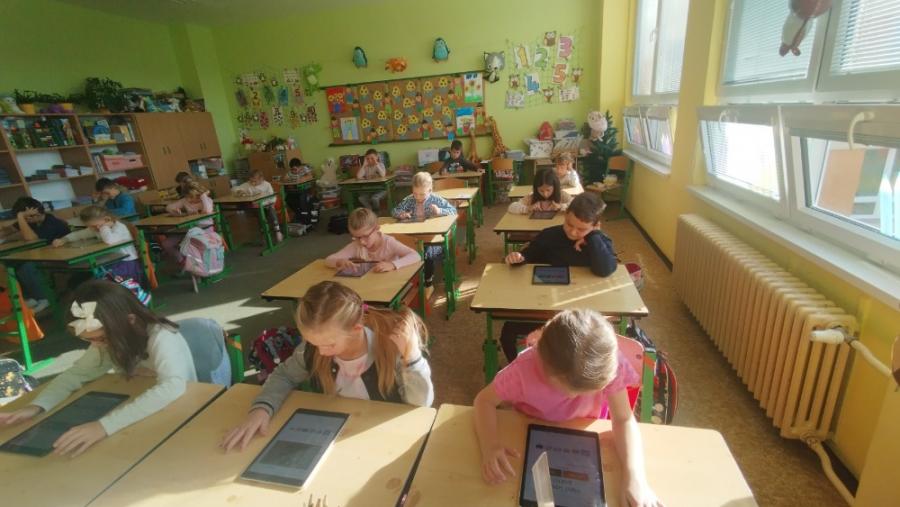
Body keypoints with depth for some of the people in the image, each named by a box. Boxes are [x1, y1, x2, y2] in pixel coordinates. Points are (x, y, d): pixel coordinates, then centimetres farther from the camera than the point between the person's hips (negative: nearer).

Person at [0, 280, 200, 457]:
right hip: (141, 417, 6)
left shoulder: (161, 337, -28)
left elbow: (172, 387, -43)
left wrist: (104, 426, -47)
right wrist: (36, 406, -12)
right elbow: (75, 374, 5)